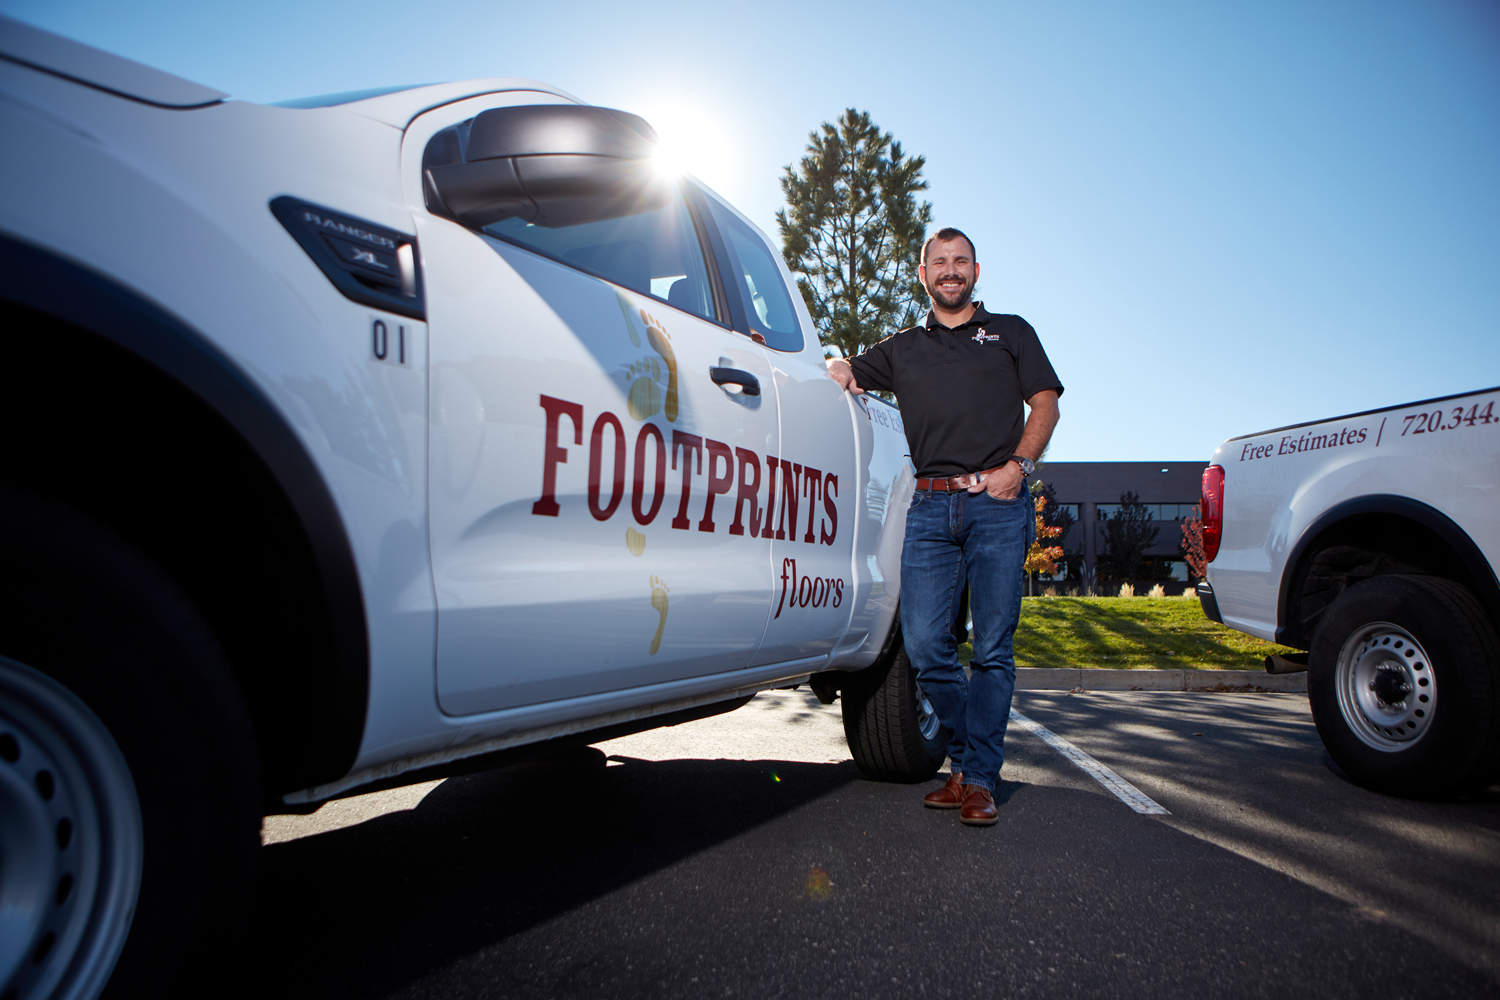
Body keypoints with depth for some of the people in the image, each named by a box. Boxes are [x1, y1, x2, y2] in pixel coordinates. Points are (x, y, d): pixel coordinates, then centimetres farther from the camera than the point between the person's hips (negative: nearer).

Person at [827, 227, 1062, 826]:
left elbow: (1045, 402, 12)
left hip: (997, 505, -2)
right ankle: (964, 758, 14)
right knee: (924, 646, -5)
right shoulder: (901, 349, 24)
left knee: (992, 649, -4)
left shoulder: (1010, 333, 19)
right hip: (930, 507, 2)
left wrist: (1017, 466, -4)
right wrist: (840, 370, 5)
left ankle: (978, 777, 5)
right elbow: (847, 374, 31)